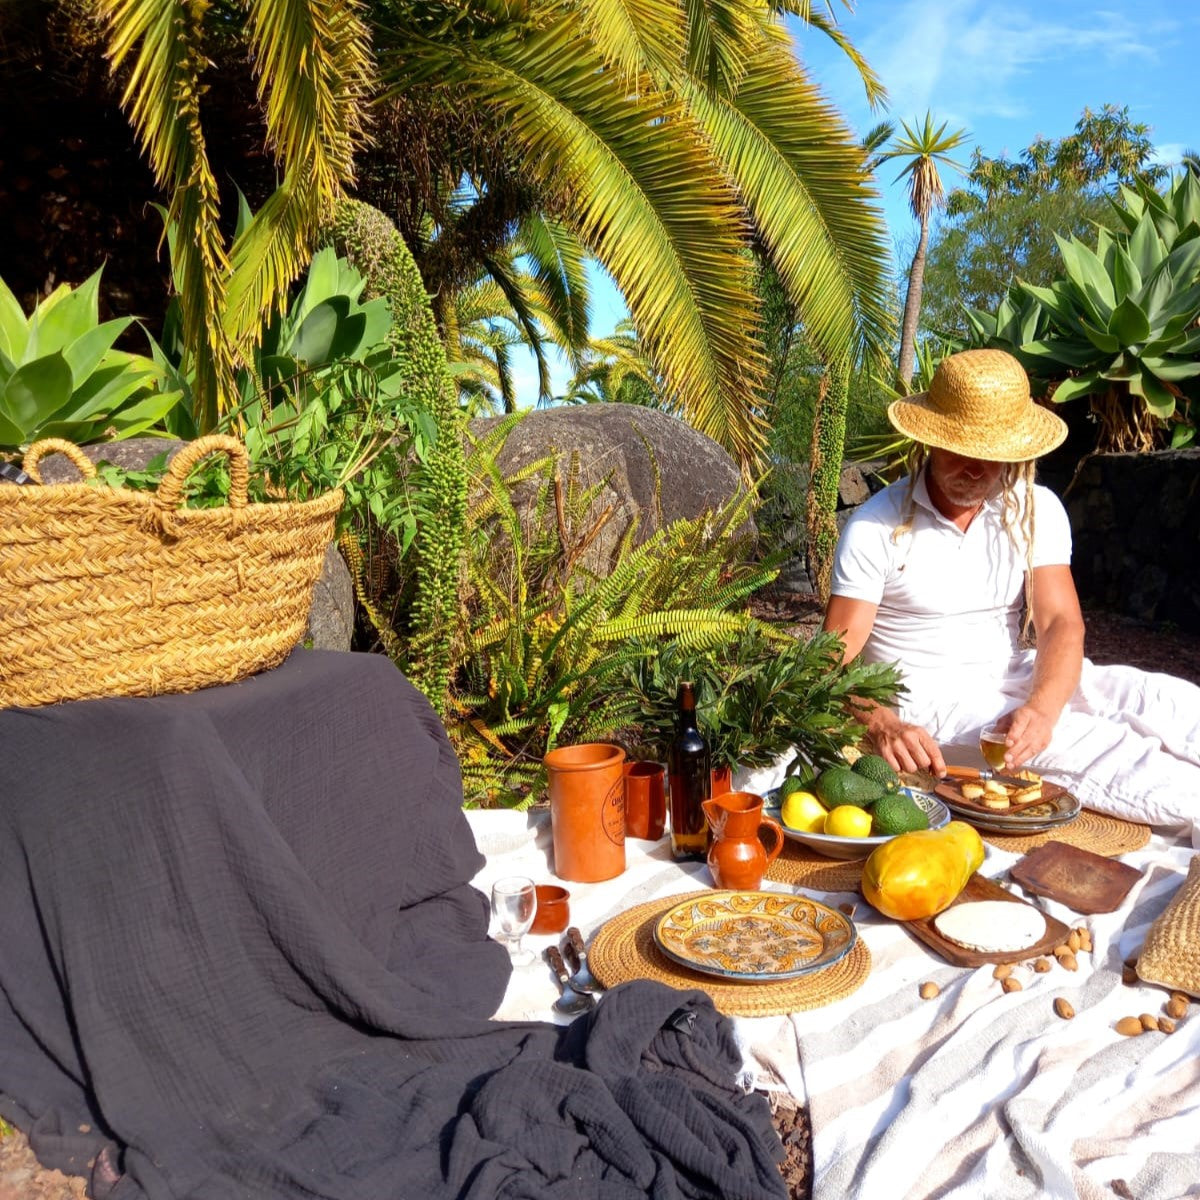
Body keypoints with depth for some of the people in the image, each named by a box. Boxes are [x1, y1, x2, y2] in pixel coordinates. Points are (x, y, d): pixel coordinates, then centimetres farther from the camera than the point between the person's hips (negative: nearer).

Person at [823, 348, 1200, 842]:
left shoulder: (1038, 510, 1)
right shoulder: (876, 528, -11)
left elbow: (1061, 624, -7)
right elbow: (838, 658, -13)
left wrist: (1042, 706, -28)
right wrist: (882, 724, -33)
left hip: (1020, 678, 5)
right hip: (930, 699, -5)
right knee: (1103, 747, -28)